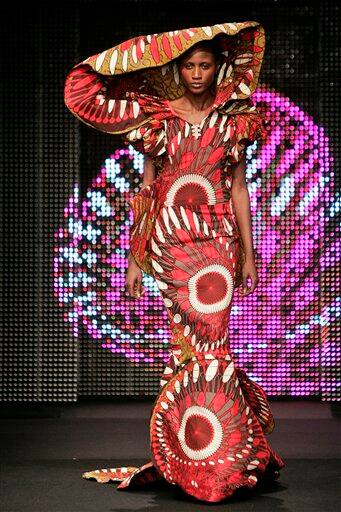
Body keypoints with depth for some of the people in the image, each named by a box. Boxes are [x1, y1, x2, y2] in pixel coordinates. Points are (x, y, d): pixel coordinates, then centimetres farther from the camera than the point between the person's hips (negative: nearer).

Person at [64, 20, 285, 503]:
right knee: (192, 341, -2)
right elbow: (147, 189, 8)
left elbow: (238, 187, 10)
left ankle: (207, 453, 3)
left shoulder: (232, 120, 9)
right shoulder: (157, 118, 8)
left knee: (205, 341, -7)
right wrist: (135, 257, 5)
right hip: (171, 241, 0)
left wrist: (248, 252, 6)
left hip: (218, 238, 0)